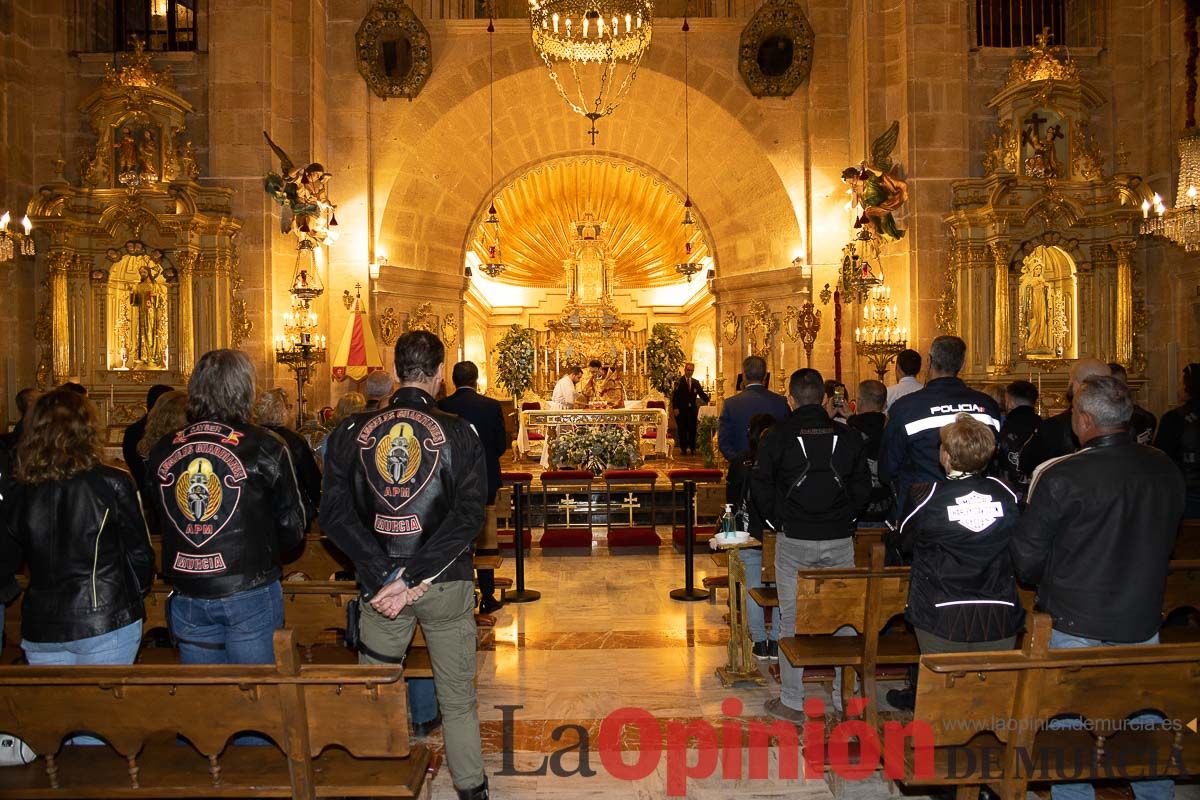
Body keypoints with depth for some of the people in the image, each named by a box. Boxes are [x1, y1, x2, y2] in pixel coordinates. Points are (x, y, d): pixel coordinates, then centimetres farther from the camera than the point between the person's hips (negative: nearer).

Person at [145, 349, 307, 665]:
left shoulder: (161, 451, 0)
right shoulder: (265, 447, -12)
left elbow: (155, 523, 13)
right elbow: (293, 527, -6)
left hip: (187, 597, 4)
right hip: (249, 592, -4)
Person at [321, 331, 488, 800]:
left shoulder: (351, 433, -2)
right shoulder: (459, 434, -8)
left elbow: (335, 514, -8)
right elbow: (469, 516, -16)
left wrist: (384, 577, -12)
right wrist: (414, 578, -16)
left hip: (378, 582, 1)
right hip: (446, 584, -1)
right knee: (458, 699, 15)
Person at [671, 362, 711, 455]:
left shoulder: (696, 382, 11)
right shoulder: (679, 382, -2)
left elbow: (701, 393, 8)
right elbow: (675, 396, -6)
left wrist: (708, 400, -9)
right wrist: (675, 408, -14)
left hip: (692, 410, 3)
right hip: (681, 410, -3)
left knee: (692, 429, 4)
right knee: (682, 429, 2)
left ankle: (692, 448, 13)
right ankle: (683, 448, 10)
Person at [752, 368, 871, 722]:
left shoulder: (777, 436, -5)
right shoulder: (849, 437, 2)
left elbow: (760, 487, -4)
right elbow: (863, 489, 5)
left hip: (793, 540, -2)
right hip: (840, 540, 2)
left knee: (791, 620, 7)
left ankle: (792, 702, 13)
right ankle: (846, 697, 21)